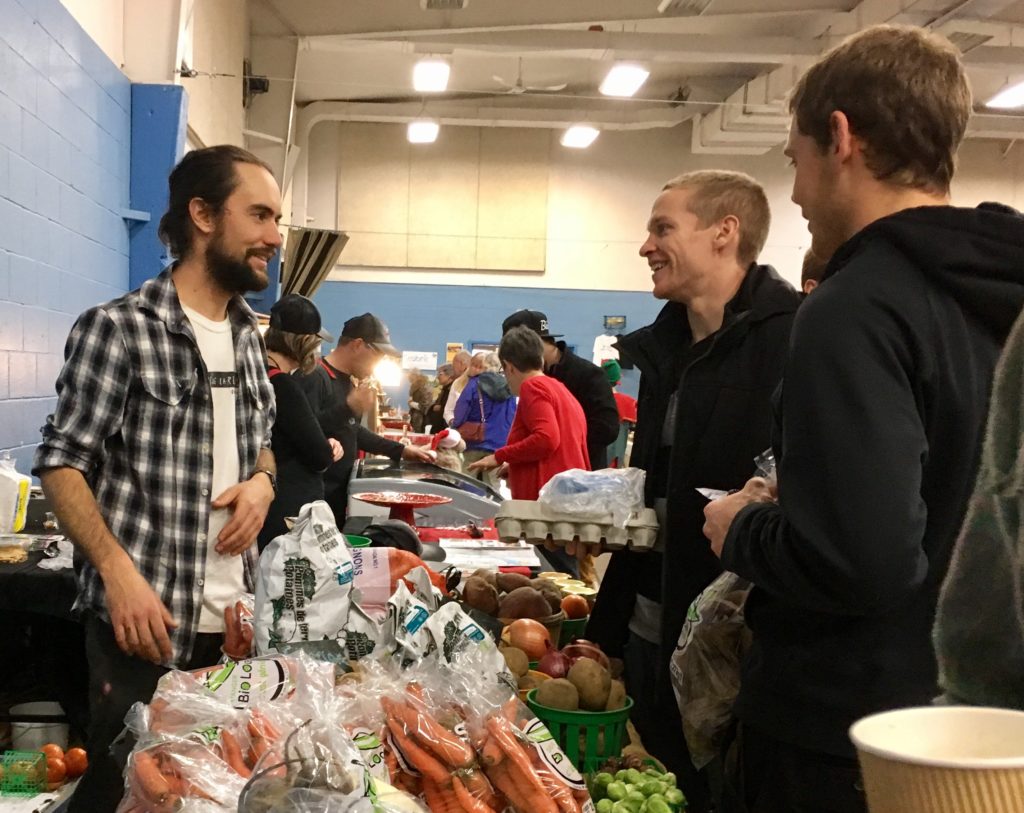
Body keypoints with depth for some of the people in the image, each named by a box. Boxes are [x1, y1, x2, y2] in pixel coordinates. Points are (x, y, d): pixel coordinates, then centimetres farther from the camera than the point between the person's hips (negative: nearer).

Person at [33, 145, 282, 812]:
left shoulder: (248, 337, 12)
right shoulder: (116, 328, -9)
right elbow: (61, 463, -9)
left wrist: (263, 482, -1)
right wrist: (118, 570, -21)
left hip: (235, 618, 6)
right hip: (142, 618, -6)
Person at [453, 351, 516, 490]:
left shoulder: (475, 385, -6)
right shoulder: (507, 386, 4)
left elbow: (460, 415, -8)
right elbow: (512, 418, 7)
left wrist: (454, 424, 11)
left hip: (475, 443, -2)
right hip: (499, 445, 3)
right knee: (492, 489, 5)